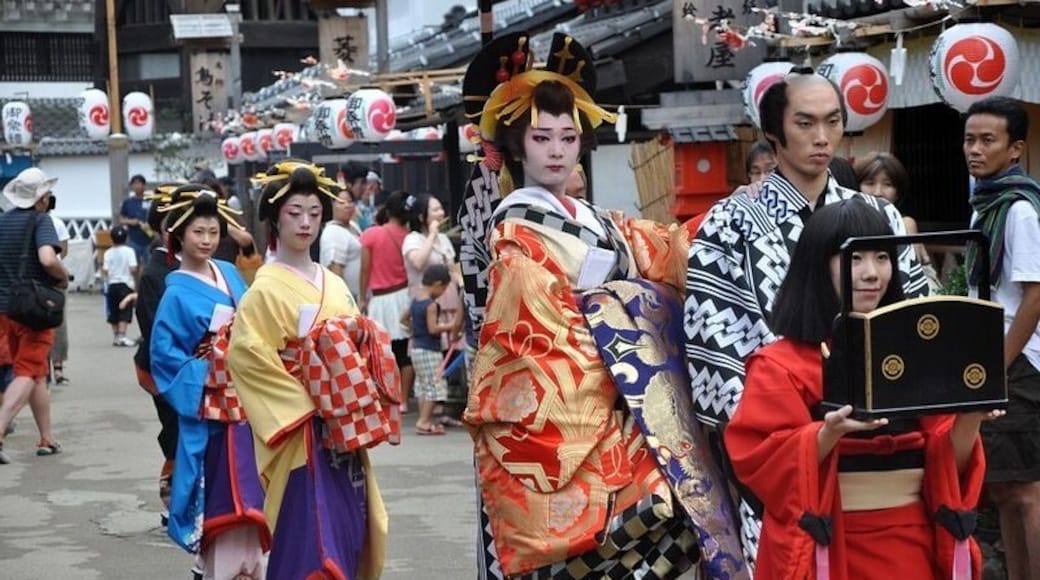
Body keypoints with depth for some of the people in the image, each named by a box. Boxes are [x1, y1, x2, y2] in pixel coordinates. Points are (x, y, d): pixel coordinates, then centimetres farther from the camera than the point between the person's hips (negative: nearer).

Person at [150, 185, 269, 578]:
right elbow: (163, 352, -11)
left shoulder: (230, 273, 8)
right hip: (209, 402, -6)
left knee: (246, 482, 8)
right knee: (220, 487, -2)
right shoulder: (178, 293, -10)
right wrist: (204, 374, -18)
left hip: (245, 397, 6)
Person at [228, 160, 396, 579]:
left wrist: (360, 410, 4)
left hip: (343, 436, 7)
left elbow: (360, 346, 19)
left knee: (348, 535, 9)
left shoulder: (334, 284, 13)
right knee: (313, 543, -10)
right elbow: (247, 355, -18)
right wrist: (307, 401, -17)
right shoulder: (267, 288, -9)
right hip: (304, 436, -7)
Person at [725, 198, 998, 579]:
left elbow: (950, 465, 6)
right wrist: (830, 433, -26)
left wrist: (968, 420, -13)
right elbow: (762, 463, -13)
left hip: (913, 544, 4)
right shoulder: (782, 364, -5)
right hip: (833, 548, -3)